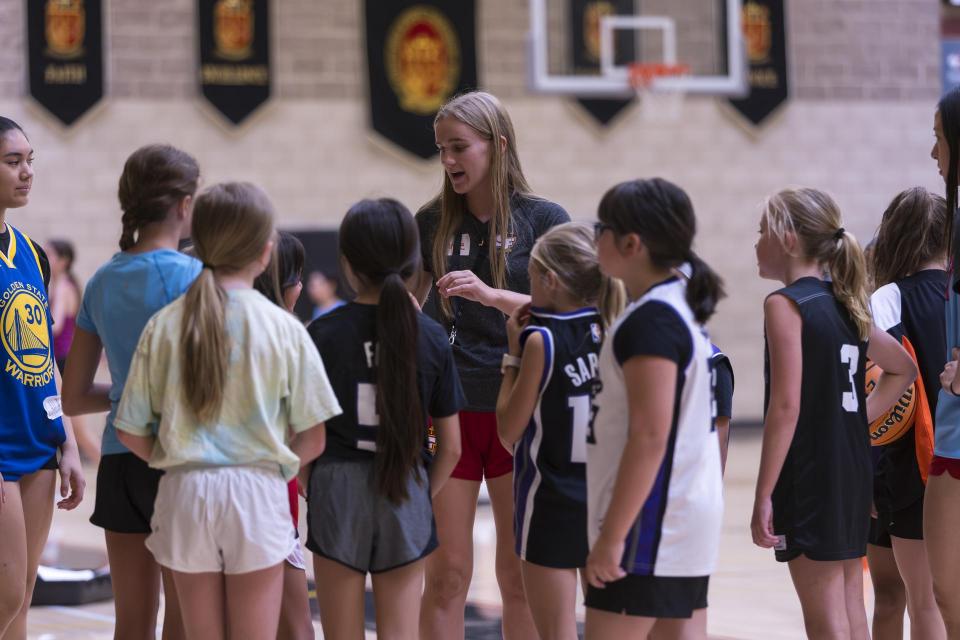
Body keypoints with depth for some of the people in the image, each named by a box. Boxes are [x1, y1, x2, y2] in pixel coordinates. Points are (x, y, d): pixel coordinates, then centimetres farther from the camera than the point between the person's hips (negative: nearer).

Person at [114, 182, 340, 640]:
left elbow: (131, 432, 2)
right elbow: (312, 440, -4)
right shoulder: (283, 328, -6)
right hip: (257, 493, -2)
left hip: (185, 494, 2)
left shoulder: (164, 325, -1)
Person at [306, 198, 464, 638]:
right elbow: (451, 447, 2)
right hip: (406, 495, 1)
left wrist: (310, 486, 8)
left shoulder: (323, 333, -7)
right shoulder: (431, 338, -1)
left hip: (338, 490, -1)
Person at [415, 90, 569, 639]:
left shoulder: (543, 219, 0)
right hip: (446, 410, 2)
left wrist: (489, 294, -23)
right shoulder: (433, 222, 8)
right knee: (447, 575, 2)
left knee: (520, 575, 4)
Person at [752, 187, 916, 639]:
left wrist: (764, 496, -16)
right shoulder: (845, 304, 12)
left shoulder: (785, 305, -11)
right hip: (853, 472, 8)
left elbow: (786, 406, -18)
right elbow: (903, 368, 25)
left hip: (809, 477, -8)